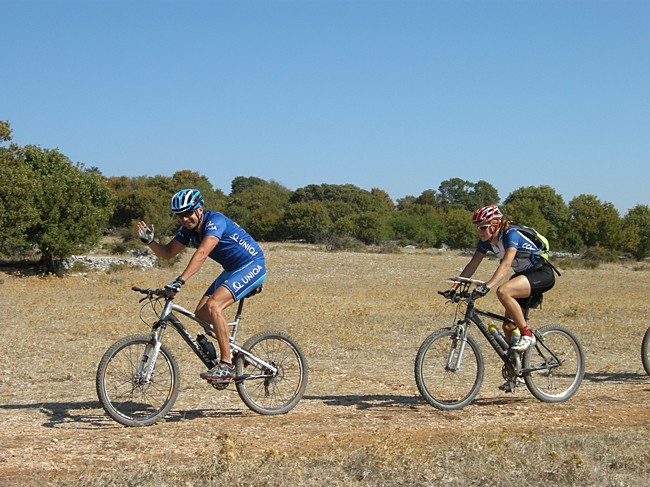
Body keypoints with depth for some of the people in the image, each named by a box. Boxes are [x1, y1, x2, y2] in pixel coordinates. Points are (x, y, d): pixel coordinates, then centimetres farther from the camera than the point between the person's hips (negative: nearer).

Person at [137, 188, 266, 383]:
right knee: (201, 314, 0)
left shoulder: (215, 220, -24)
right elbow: (168, 253, 8)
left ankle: (226, 366, -22)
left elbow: (202, 253, -37)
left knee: (213, 306, -26)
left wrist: (179, 281, -45)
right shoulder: (188, 230, 2)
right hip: (231, 270, 9)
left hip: (252, 266, -9)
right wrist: (150, 241, -12)